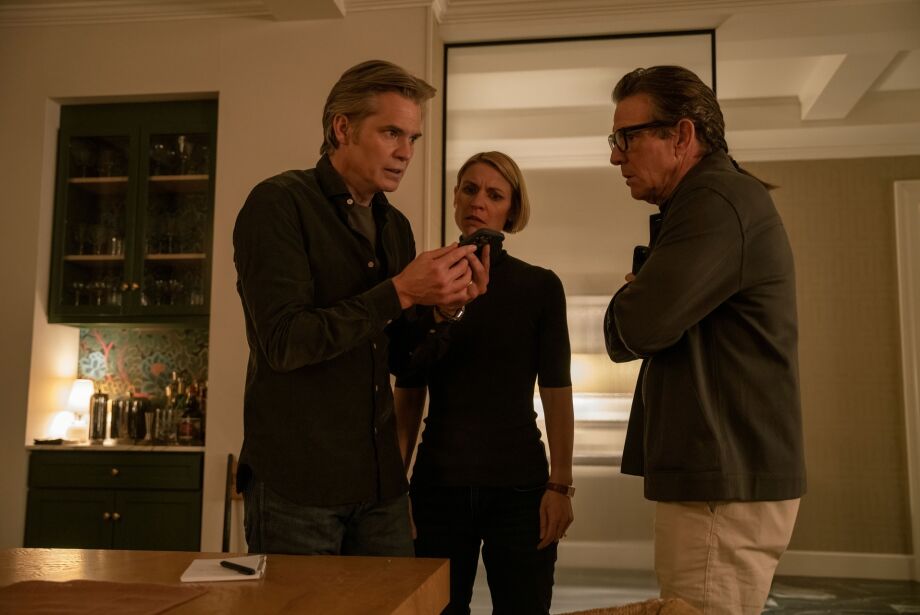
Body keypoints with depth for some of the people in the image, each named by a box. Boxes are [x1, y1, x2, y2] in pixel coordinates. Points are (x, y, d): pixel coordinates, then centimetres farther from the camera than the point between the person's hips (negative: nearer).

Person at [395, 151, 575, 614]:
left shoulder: (540, 287, -2)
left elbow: (556, 390, -3)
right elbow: (408, 395, 5)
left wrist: (561, 484, -8)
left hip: (519, 485, -1)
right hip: (438, 484, 2)